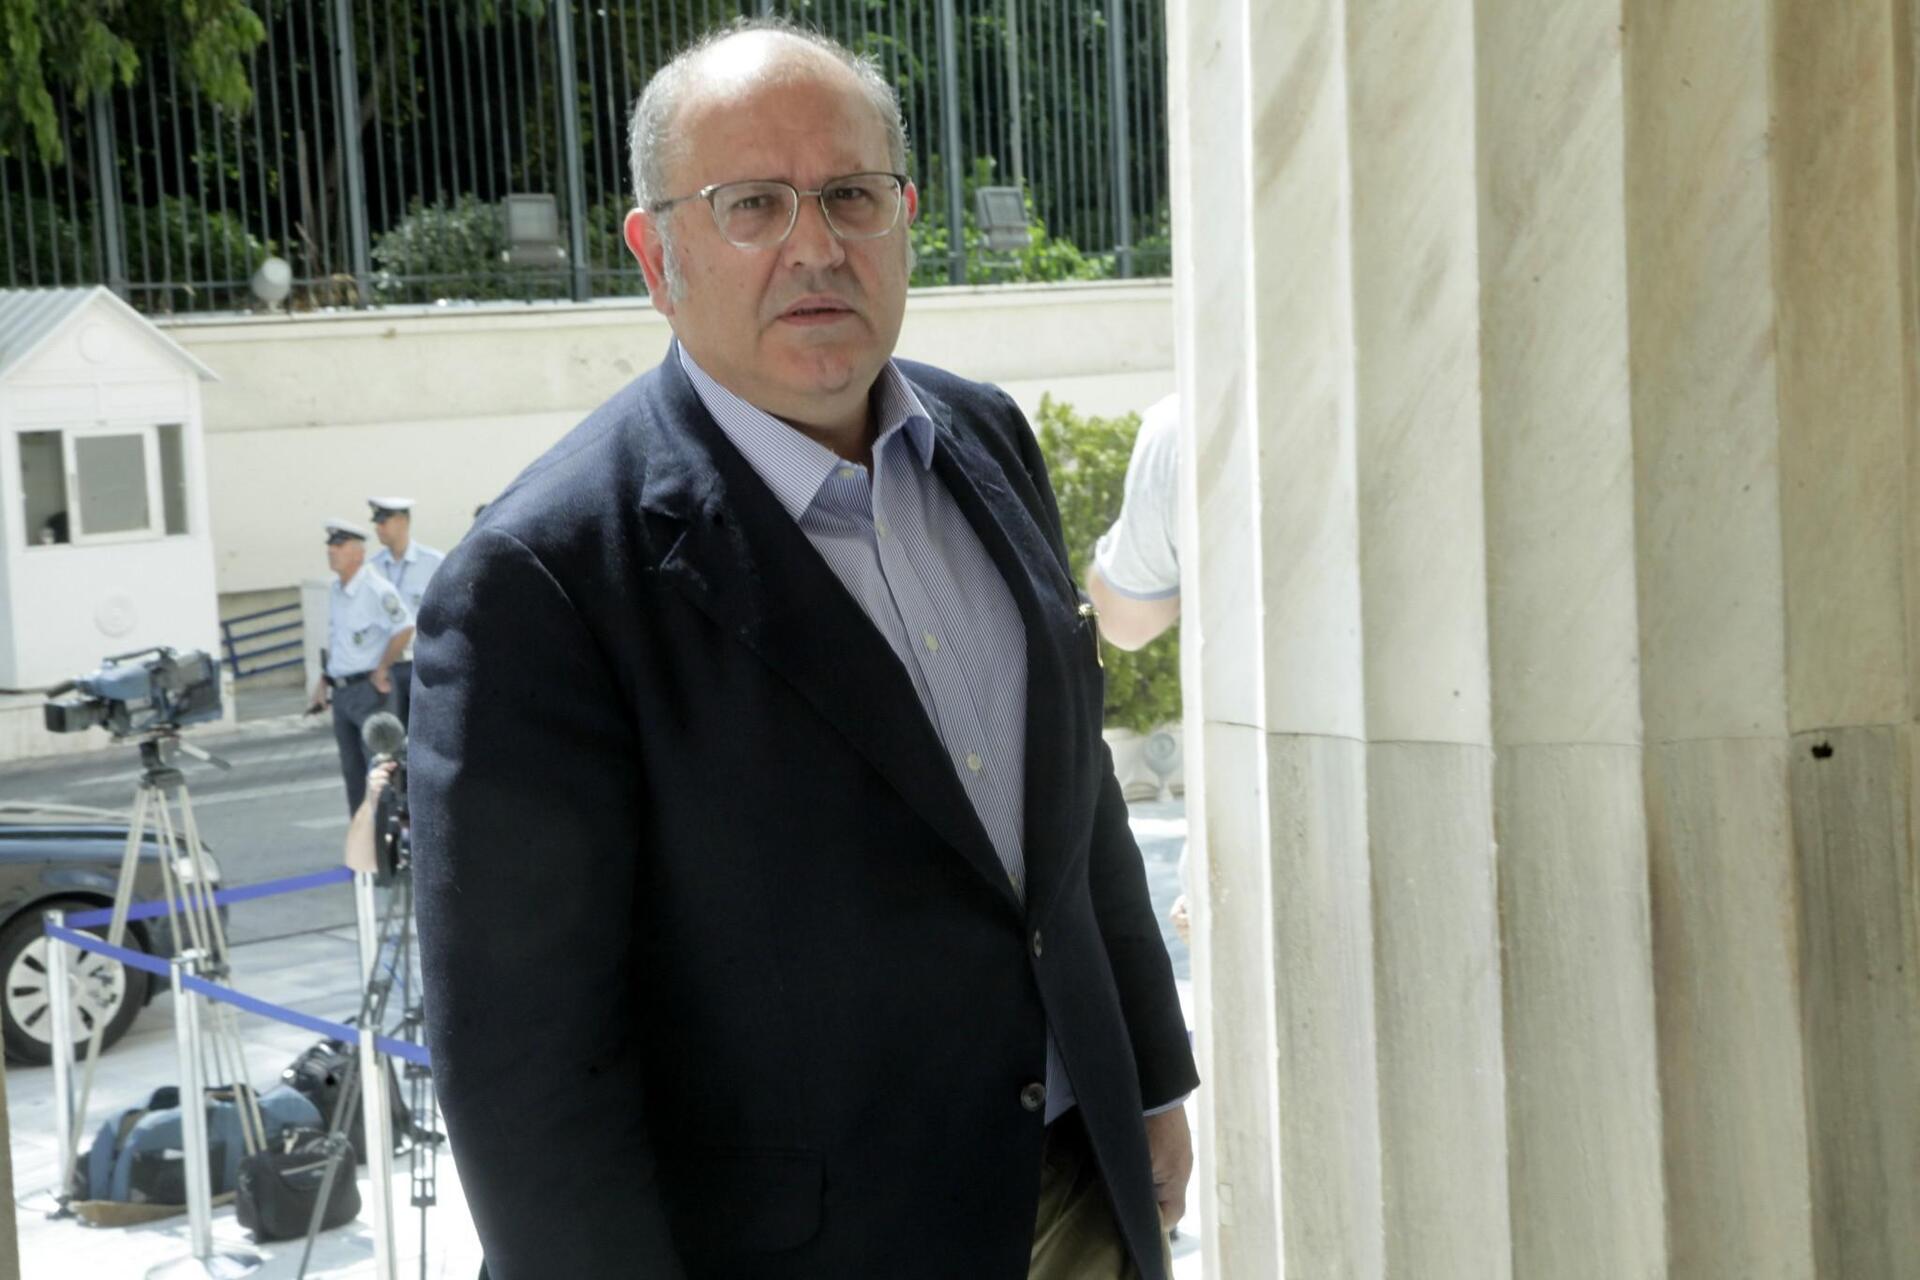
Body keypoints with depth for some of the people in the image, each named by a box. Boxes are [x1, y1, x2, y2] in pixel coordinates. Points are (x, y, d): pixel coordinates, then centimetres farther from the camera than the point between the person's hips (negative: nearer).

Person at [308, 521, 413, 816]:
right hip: (341, 691, 8)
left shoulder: (377, 590, -15)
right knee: (352, 770, 12)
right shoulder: (336, 590, 11)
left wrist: (382, 670, -14)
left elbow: (405, 629, -21)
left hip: (370, 691, -8)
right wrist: (324, 680, 17)